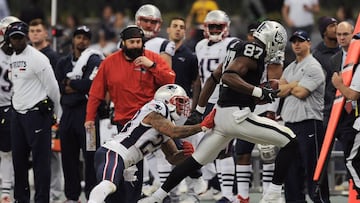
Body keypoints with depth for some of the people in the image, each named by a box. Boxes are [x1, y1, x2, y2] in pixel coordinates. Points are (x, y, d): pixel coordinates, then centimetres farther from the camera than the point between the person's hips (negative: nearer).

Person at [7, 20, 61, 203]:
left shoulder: (37, 58, -12)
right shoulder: (13, 59, 13)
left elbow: (52, 87, -10)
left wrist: (56, 113, -2)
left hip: (37, 114, -8)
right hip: (18, 114, 8)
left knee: (40, 159, -6)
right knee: (19, 159, 12)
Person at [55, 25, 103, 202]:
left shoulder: (94, 60, -3)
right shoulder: (63, 62, 16)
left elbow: (90, 84, -17)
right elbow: (58, 86, 5)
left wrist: (70, 84, -3)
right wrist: (79, 86, -8)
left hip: (87, 111, -6)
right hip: (68, 112, 6)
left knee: (90, 154, -7)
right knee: (68, 155, 10)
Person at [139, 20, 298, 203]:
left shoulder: (239, 47, 17)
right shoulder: (255, 50, -11)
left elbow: (214, 77, 21)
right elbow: (229, 76, -24)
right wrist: (260, 92, -24)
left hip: (221, 113, 9)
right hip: (237, 116, -9)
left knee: (196, 160, 20)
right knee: (290, 142, -5)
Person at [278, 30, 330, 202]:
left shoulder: (313, 67, -7)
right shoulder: (290, 68, 19)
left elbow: (301, 92, -16)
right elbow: (280, 91, 9)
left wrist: (287, 87, 2)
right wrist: (294, 85, -6)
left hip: (309, 125, -9)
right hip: (290, 124, 9)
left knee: (313, 170, -11)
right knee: (291, 173, 10)